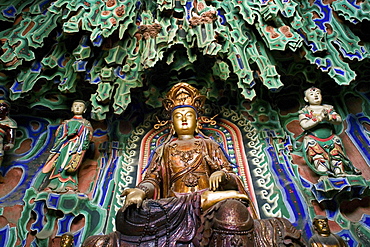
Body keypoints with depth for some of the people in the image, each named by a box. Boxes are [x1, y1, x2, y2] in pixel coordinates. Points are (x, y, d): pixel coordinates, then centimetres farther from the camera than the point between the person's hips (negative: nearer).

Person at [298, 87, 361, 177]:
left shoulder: (328, 108, 18)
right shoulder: (305, 111, 6)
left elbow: (339, 120, 5)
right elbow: (305, 125, -12)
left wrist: (328, 117, -16)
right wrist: (319, 118, -19)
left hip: (330, 138, 4)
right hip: (313, 138, -4)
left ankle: (339, 172, -24)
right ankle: (324, 172, -39)